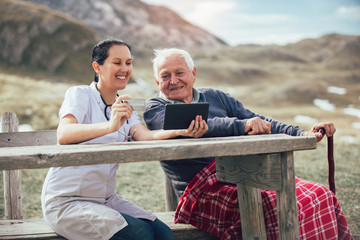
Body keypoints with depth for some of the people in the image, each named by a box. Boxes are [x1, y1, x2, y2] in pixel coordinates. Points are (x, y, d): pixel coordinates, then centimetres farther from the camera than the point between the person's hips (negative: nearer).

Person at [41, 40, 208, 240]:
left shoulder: (125, 109, 14)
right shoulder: (80, 94, -5)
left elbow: (145, 136, -8)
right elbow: (63, 135, -25)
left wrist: (181, 131, -30)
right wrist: (110, 126, -43)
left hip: (106, 199, 6)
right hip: (66, 201, -6)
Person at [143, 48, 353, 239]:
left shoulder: (214, 96, 22)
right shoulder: (154, 109, 5)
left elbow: (259, 122, 19)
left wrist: (302, 134, 5)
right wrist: (241, 126, -27)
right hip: (205, 190, -6)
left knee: (321, 196, -15)